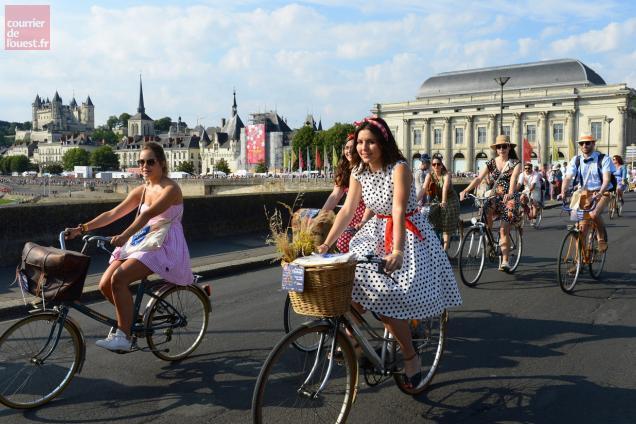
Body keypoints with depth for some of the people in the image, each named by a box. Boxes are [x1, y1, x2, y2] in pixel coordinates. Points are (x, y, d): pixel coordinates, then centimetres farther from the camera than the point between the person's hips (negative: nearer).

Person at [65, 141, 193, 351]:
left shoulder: (171, 189, -12)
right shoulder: (141, 191, 11)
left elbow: (148, 215, -28)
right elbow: (113, 213, 6)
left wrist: (124, 236, -40)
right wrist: (81, 228, -3)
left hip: (165, 248, -7)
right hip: (142, 244, 7)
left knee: (119, 278, -25)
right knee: (105, 285, -6)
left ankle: (123, 336, -14)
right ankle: (130, 317, 20)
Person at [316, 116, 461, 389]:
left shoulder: (398, 168, -21)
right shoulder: (358, 171, -2)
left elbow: (399, 211, -31)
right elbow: (347, 210, -2)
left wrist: (397, 251, -42)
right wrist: (326, 244, -8)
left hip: (407, 234, -6)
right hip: (377, 231, 6)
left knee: (387, 296, -16)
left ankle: (411, 357, 5)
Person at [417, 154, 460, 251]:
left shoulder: (446, 175, -19)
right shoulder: (430, 175, -10)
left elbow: (445, 188, -37)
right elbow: (424, 189, -22)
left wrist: (443, 202, -53)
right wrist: (416, 200, -37)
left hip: (450, 202, -3)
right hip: (437, 201, 3)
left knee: (447, 228, -2)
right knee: (429, 219, -17)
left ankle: (445, 250, 6)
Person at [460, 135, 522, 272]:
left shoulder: (515, 163, -5)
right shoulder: (491, 163, 4)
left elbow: (513, 179, -24)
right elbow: (479, 178, -8)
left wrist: (510, 194, -44)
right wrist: (466, 190, -26)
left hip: (510, 198, -3)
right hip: (496, 196, 3)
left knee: (504, 230, -12)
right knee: (485, 210, -31)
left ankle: (505, 261, -5)